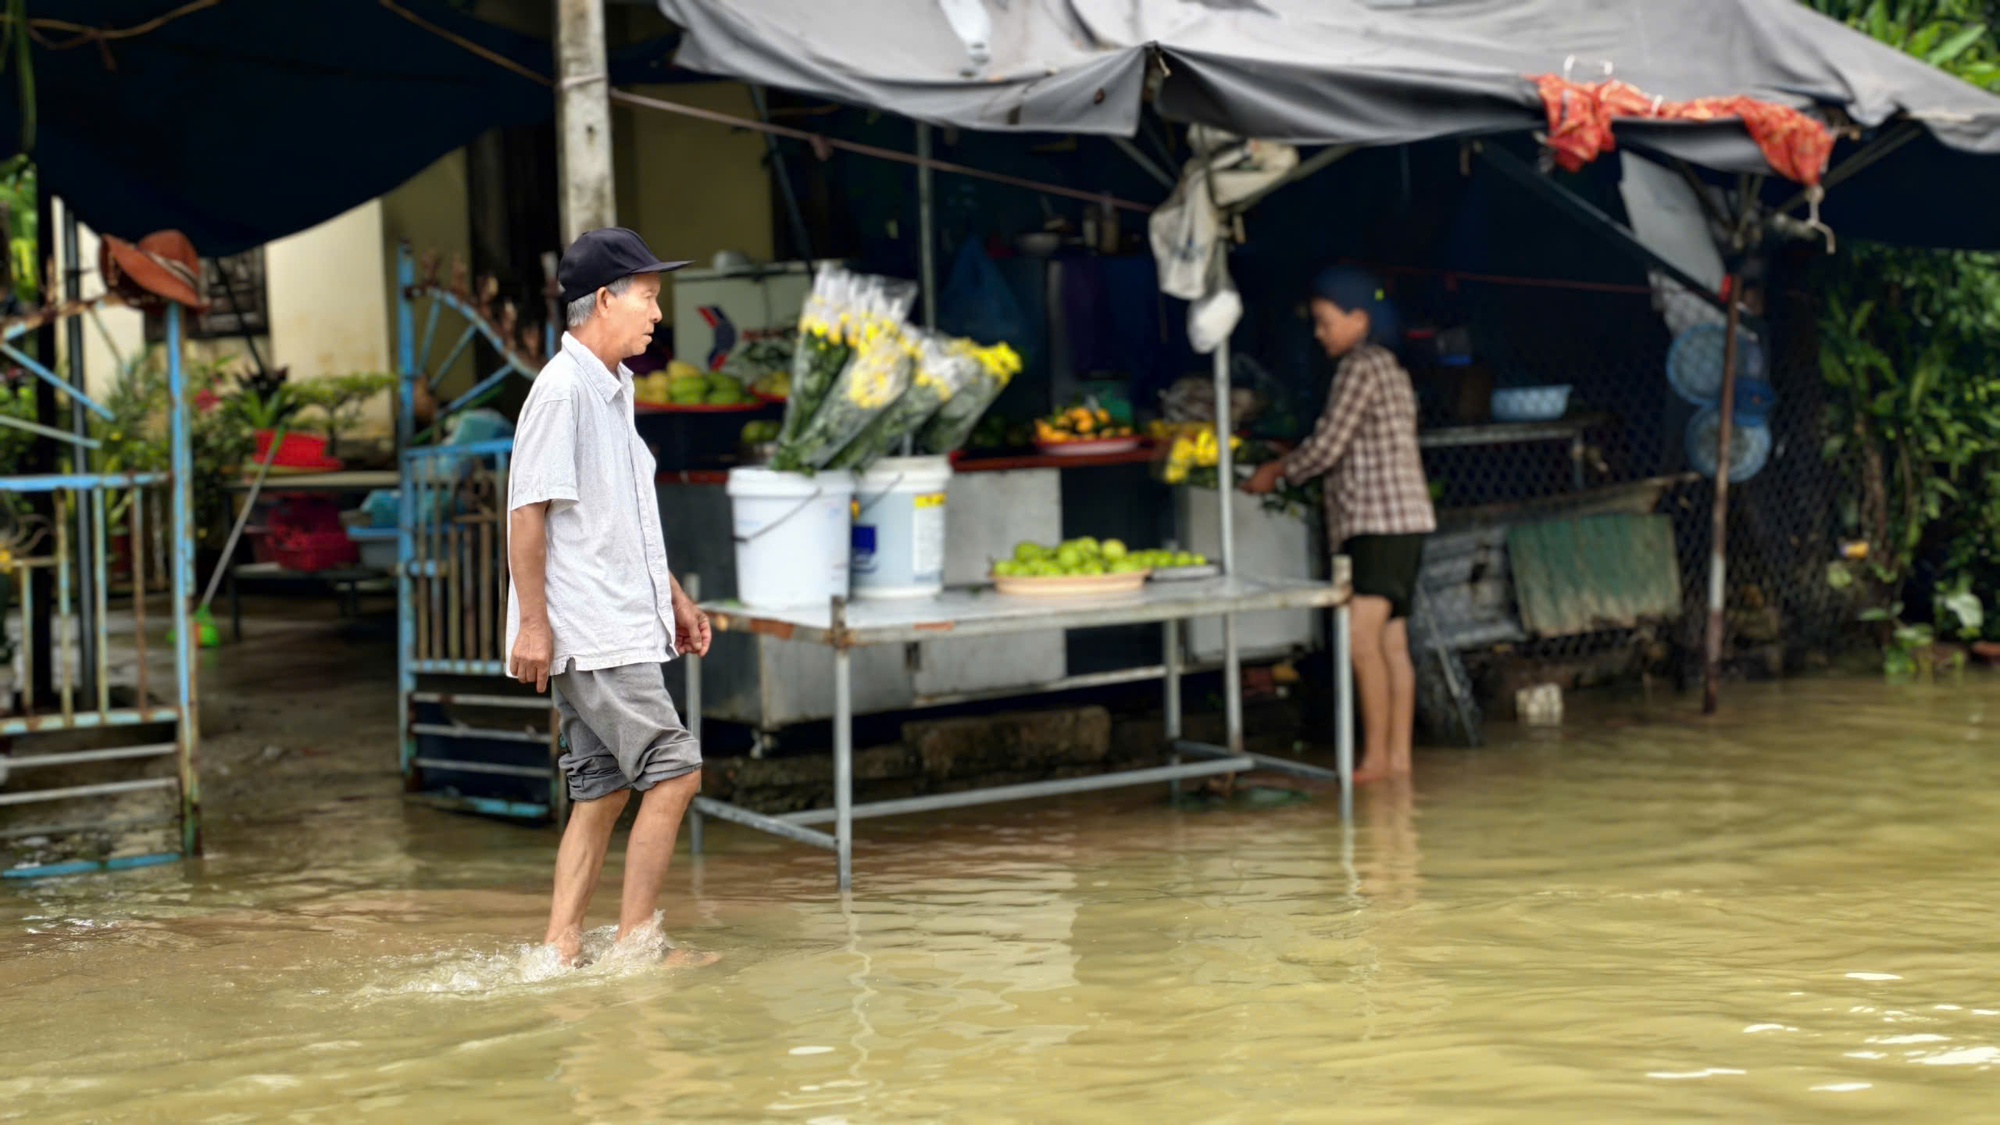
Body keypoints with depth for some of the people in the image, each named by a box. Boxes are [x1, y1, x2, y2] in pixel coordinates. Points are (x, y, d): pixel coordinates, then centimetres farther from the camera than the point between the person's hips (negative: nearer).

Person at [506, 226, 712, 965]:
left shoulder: (616, 387, 17)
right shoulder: (562, 388, -13)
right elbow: (529, 509, -16)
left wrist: (672, 596, 25)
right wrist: (532, 623, -18)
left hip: (619, 629, 10)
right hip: (588, 635, -10)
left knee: (603, 790, 9)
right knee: (674, 772, -9)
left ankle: (560, 950, 12)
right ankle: (635, 944, -1)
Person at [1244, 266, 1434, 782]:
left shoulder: (1360, 367, -10)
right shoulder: (1389, 368, 21)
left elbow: (1328, 445, -13)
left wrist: (1277, 472, 3)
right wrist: (1287, 466, 22)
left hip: (1380, 521, -10)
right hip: (1400, 524, 10)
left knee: (1361, 636, -16)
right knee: (1391, 641, 8)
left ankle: (1375, 755, -17)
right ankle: (1398, 755, 9)